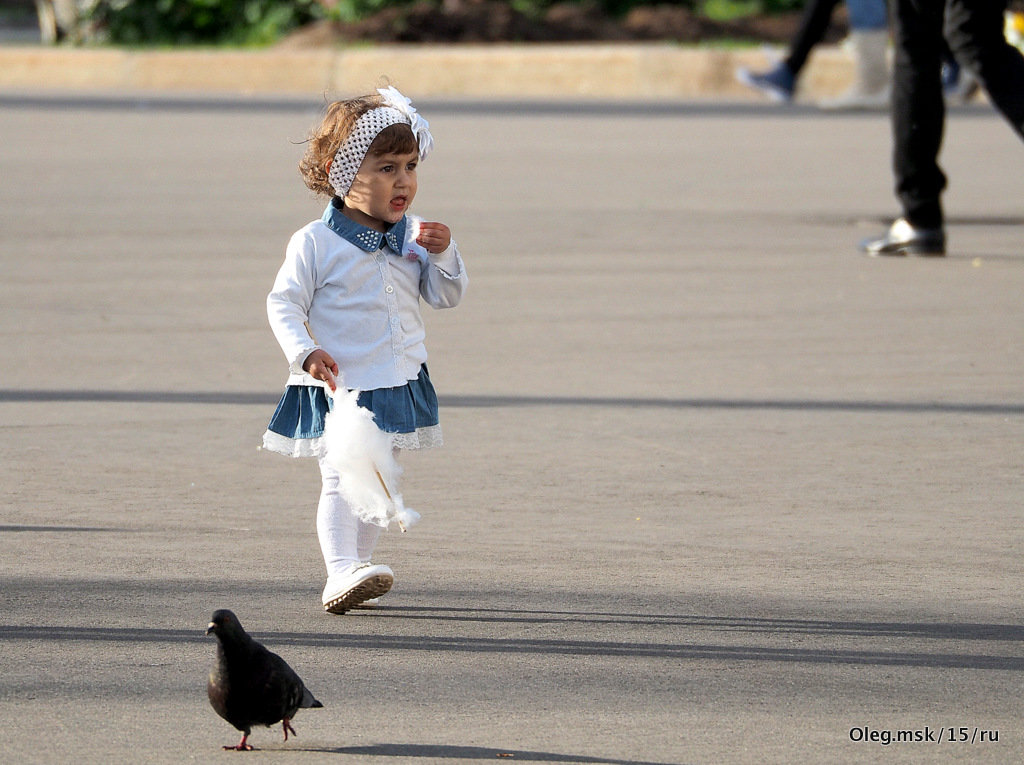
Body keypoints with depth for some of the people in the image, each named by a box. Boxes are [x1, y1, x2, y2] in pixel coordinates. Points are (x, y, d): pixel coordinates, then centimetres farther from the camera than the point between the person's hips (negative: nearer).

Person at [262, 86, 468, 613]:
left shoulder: (412, 236, 5)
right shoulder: (315, 243, -10)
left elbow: (446, 296, 10)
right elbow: (283, 304, -10)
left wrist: (443, 255, -10)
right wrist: (305, 352, -26)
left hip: (399, 386, 6)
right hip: (336, 387, -6)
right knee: (341, 480, -16)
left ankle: (354, 572, 23)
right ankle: (341, 573, -25)